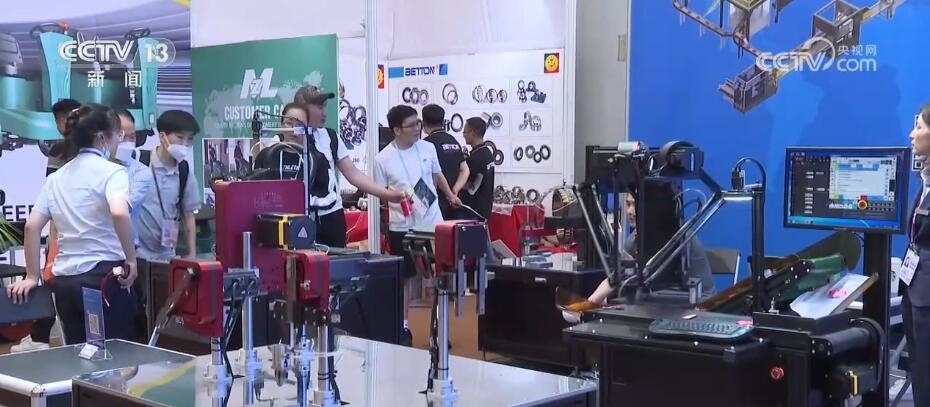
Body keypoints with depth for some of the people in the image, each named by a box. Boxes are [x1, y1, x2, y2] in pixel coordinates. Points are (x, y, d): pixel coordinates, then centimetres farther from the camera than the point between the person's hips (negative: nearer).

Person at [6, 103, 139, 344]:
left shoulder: (56, 177, 13)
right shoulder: (111, 171, -6)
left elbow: (32, 226, 9)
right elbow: (119, 212, -26)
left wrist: (32, 276, 13)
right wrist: (131, 260, -17)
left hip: (64, 280, 7)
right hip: (103, 275, -6)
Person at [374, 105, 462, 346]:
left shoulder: (428, 148, 1)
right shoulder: (383, 159, -11)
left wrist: (450, 195, 28)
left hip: (433, 223, 3)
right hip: (402, 227, -3)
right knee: (404, 277, 8)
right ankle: (403, 326, 18)